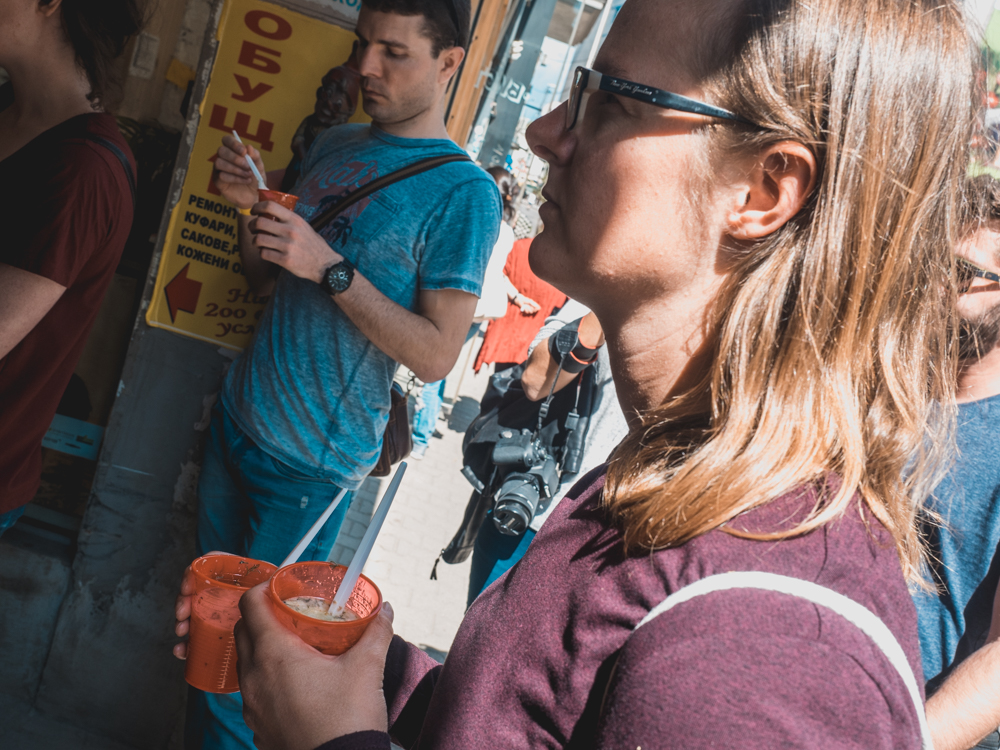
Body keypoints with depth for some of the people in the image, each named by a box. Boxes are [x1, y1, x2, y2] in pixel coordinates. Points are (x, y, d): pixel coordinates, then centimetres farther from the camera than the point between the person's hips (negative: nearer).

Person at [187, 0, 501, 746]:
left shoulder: (464, 191, -13)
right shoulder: (333, 146, 8)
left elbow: (437, 355, -18)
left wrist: (332, 268, -24)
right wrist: (253, 207, -4)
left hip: (313, 461, -6)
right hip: (238, 421, 6)